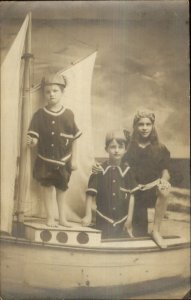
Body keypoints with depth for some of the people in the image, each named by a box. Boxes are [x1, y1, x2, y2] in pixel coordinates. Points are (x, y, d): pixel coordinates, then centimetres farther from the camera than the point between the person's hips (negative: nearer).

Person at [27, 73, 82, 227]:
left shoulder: (68, 114, -5)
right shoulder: (39, 114, -7)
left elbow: (75, 138, 0)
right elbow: (34, 137, -7)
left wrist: (74, 159, -1)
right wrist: (31, 141, -31)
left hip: (63, 160, 1)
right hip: (45, 160, 0)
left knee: (61, 189, 13)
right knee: (47, 188, 7)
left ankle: (63, 218, 25)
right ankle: (50, 217, 21)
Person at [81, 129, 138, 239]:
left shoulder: (127, 170, -4)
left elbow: (131, 196, -3)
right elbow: (90, 194, -5)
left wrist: (129, 219, -4)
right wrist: (88, 216, -10)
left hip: (122, 221, 1)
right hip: (103, 220, -1)